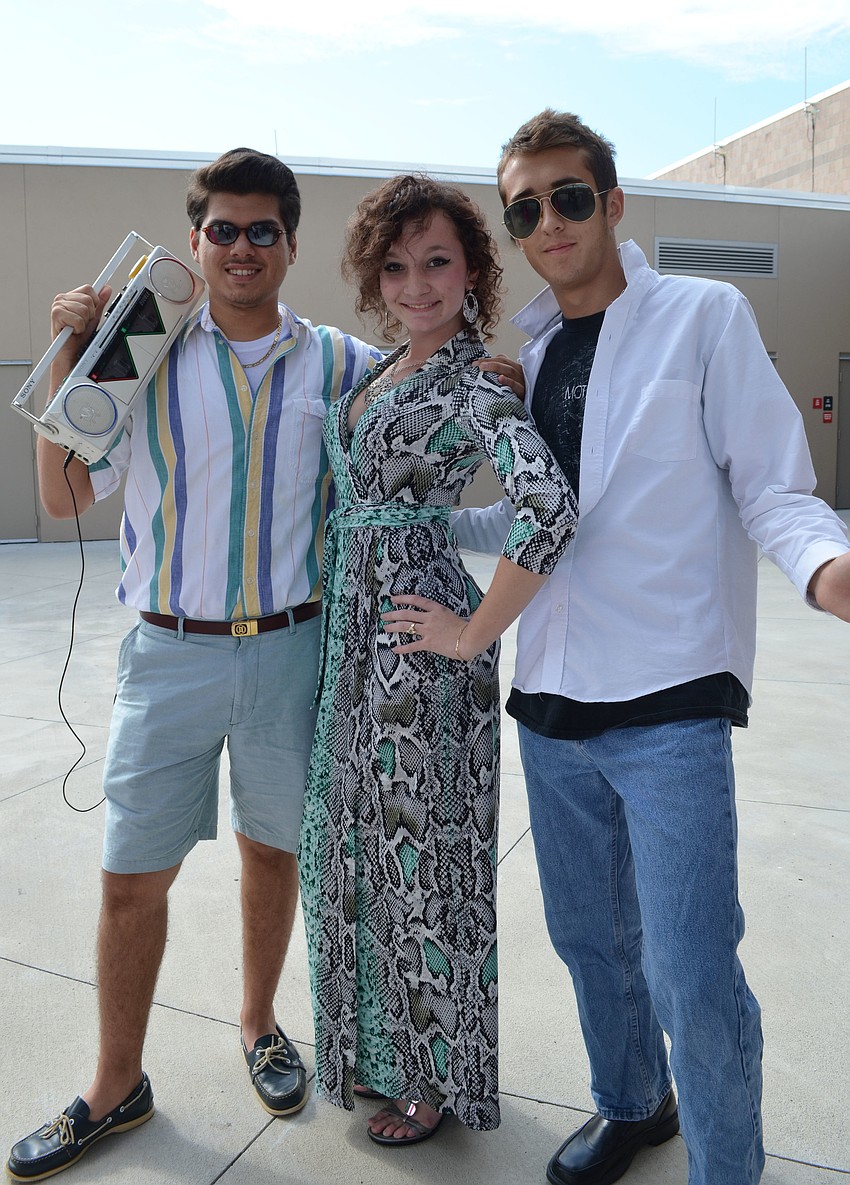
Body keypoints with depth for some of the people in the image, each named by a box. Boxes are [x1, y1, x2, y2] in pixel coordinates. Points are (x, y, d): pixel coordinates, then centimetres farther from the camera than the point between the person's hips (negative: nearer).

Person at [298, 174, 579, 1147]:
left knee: (423, 849, 5)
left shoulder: (472, 383, -14)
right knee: (354, 840, 17)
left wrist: (474, 632, -22)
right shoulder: (378, 370, 12)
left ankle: (441, 1076, 27)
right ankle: (379, 1043, 39)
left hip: (415, 638, -8)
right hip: (347, 633, 9)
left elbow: (550, 510, -29)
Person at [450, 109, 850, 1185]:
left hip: (666, 703, -5)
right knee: (591, 940, 19)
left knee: (692, 981, -5)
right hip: (551, 703, 6)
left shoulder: (704, 318, -2)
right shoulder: (528, 354, 14)